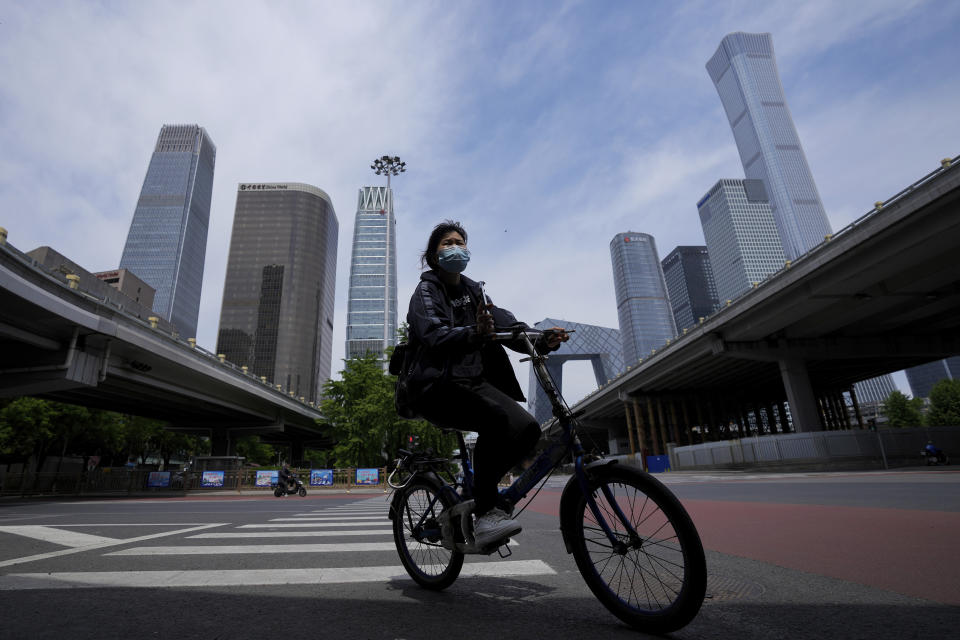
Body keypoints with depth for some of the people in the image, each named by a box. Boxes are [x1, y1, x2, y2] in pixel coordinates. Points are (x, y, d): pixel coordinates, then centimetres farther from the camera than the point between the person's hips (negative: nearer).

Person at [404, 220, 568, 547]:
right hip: (437, 387, -6)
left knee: (527, 428, -16)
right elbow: (435, 336, -18)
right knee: (498, 418, -32)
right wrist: (474, 334, -39)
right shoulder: (426, 291, 2)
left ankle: (471, 500, 2)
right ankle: (485, 512, -18)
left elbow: (505, 323, 3)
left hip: (474, 381, 6)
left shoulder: (472, 291, 20)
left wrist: (541, 341, -15)